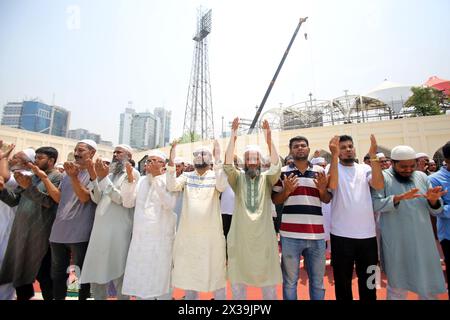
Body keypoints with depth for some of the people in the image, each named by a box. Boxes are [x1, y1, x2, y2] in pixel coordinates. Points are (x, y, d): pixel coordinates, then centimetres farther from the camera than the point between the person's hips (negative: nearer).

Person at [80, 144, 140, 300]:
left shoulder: (132, 173, -5)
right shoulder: (110, 173, 15)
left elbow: (123, 199, -15)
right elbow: (97, 199, 9)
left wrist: (104, 179, -17)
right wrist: (94, 178, -3)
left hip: (118, 230, -6)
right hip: (100, 228, 7)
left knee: (117, 273, 4)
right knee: (96, 272, 16)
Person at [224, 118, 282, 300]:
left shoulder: (267, 178, 2)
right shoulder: (238, 178, 2)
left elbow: (276, 167, -16)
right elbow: (227, 165, -15)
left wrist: (269, 139, -26)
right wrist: (233, 137, -24)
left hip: (264, 237, 0)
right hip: (240, 237, 0)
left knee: (269, 283, 14)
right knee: (237, 281, 15)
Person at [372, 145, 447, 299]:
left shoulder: (422, 176, 7)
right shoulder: (383, 177, -8)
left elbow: (435, 211, 8)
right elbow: (375, 204, -20)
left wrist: (433, 200, -13)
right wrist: (399, 197, -32)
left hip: (423, 242, 5)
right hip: (397, 243, -5)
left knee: (430, 286, 18)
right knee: (398, 286, 11)